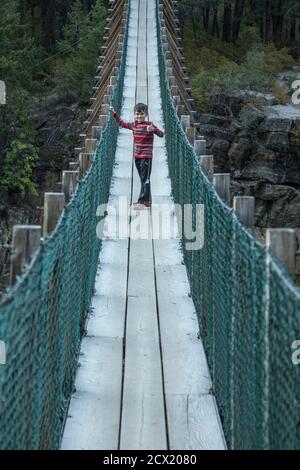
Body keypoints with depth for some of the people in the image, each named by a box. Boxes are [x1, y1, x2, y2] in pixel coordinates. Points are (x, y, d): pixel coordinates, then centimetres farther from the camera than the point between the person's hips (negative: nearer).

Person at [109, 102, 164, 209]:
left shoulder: (149, 125, -11)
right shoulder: (133, 125, 7)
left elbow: (161, 134, -18)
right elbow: (121, 123, 21)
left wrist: (153, 129, -36)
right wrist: (114, 113, 13)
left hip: (146, 156, -7)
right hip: (137, 156, 7)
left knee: (145, 179, -6)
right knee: (143, 179, 14)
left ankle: (142, 202, -8)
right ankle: (147, 200, 22)